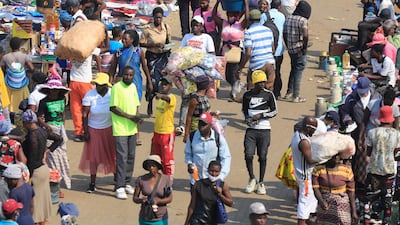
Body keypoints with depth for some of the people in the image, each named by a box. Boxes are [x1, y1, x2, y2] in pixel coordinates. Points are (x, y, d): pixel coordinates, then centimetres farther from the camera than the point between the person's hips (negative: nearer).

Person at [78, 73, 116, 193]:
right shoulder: (90, 95, -11)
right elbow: (85, 114, -7)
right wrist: (85, 131, -10)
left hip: (109, 129, 0)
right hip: (94, 129, 0)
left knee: (113, 154, 6)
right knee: (93, 156, 5)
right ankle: (92, 184, 14)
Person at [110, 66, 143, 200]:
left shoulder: (133, 86, 11)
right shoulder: (116, 87, -11)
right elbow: (113, 107, -14)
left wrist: (137, 117, 2)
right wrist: (130, 116, -17)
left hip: (132, 128, 7)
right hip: (120, 129, -7)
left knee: (131, 156, 10)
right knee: (122, 157, -9)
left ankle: (127, 183, 21)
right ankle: (119, 187, -6)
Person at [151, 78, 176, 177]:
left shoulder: (172, 97, -15)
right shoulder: (159, 98, 11)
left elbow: (168, 99, -41)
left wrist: (161, 96, -62)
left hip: (167, 133, -9)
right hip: (157, 132, 9)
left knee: (167, 159, -3)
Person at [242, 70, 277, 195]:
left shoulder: (268, 94, 0)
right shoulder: (247, 95, 6)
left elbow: (274, 111, 4)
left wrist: (261, 115, -9)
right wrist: (247, 118, 0)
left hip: (264, 130, -1)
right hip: (251, 129, 1)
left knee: (262, 156, 0)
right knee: (248, 155, -8)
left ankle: (261, 182, 15)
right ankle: (252, 179, 14)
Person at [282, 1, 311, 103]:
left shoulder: (288, 18, 6)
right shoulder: (303, 20, -15)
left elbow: (284, 34, 10)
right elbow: (305, 35, -26)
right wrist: (305, 47, -13)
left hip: (291, 50, 6)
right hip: (300, 51, -6)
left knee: (293, 70, 22)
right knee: (298, 72, 2)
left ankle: (289, 93, 26)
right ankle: (296, 96, 7)